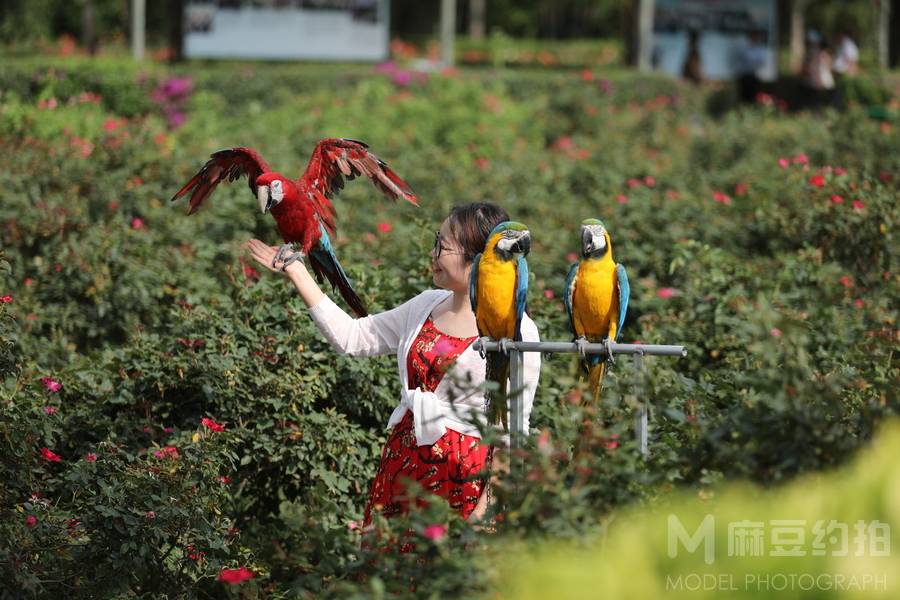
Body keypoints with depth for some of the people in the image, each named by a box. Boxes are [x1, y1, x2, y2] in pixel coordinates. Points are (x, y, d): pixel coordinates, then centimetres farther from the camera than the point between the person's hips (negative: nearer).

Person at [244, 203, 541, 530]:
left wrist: (487, 507, -17)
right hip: (401, 461, 6)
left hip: (462, 477, -6)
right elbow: (351, 337, 13)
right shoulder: (428, 305, 9)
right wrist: (297, 273, 14)